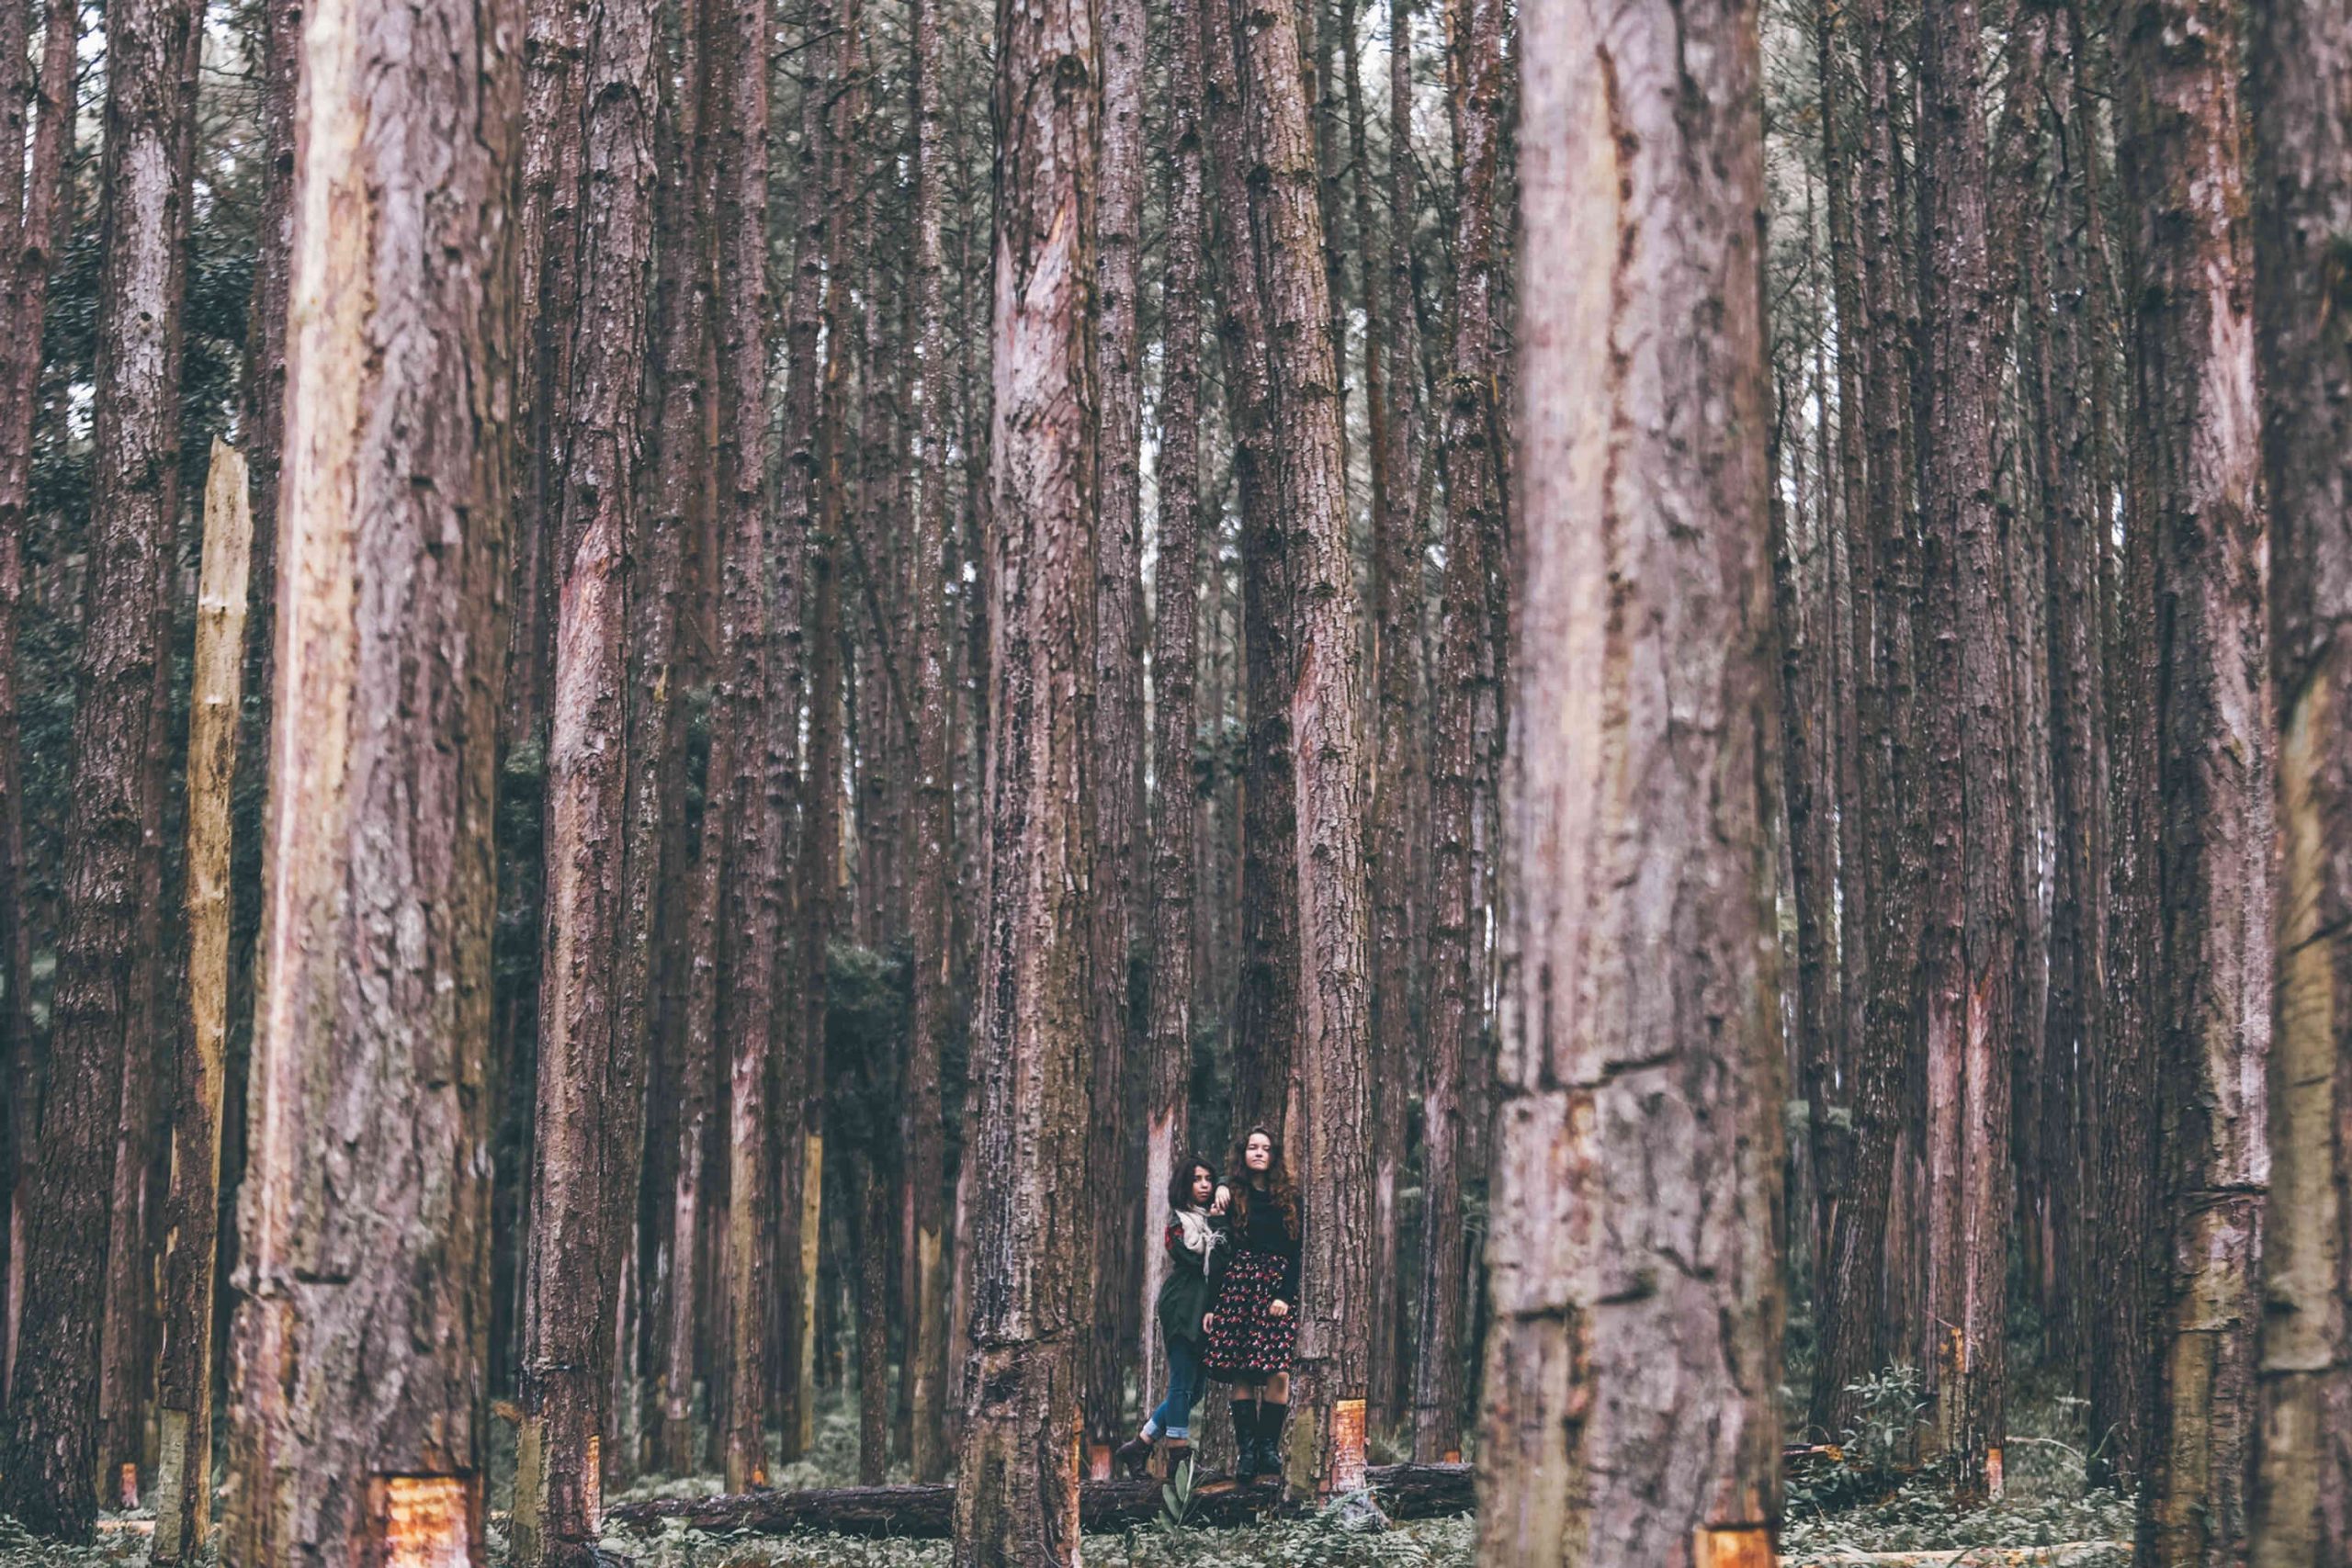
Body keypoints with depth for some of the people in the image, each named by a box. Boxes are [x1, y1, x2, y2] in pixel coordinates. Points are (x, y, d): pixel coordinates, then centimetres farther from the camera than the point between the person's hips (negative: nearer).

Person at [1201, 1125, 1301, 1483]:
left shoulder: (1289, 1200, 10)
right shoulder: (1231, 1198, 9)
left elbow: (1297, 1252, 5)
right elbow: (1218, 1255, 8)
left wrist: (1286, 1295, -8)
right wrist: (1211, 1305, 3)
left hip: (1279, 1290, 0)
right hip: (1237, 1288, 0)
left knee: (1278, 1371, -12)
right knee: (1241, 1373, -5)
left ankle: (1269, 1445, -4)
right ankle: (1246, 1450, -3)